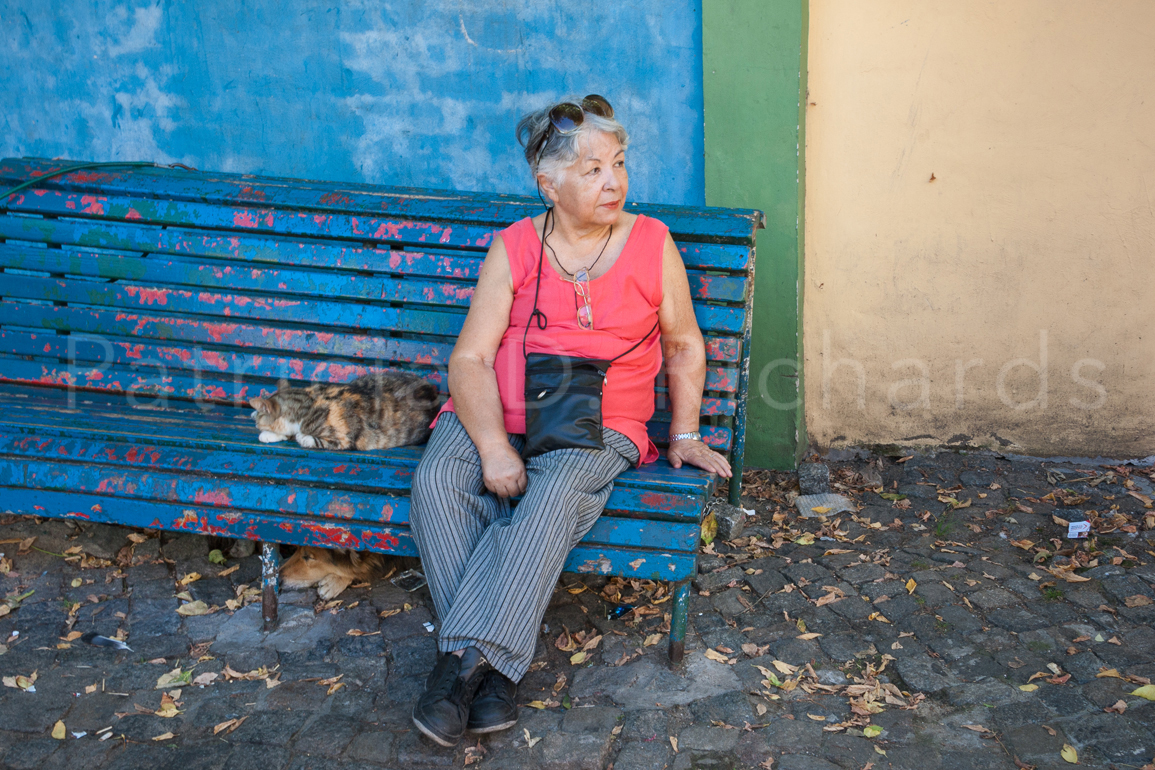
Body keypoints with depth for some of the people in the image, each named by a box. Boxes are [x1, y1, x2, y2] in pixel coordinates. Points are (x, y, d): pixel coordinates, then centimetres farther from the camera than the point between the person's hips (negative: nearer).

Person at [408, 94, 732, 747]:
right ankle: (498, 666, -26)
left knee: (554, 498, -34)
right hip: (496, 417, 1)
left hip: (598, 426, -1)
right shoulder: (513, 249, 4)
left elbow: (684, 347, 18)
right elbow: (470, 358, -4)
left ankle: (469, 659, -32)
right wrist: (492, 445, -20)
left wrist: (685, 435, 9)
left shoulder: (652, 243, 6)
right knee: (438, 481, -29)